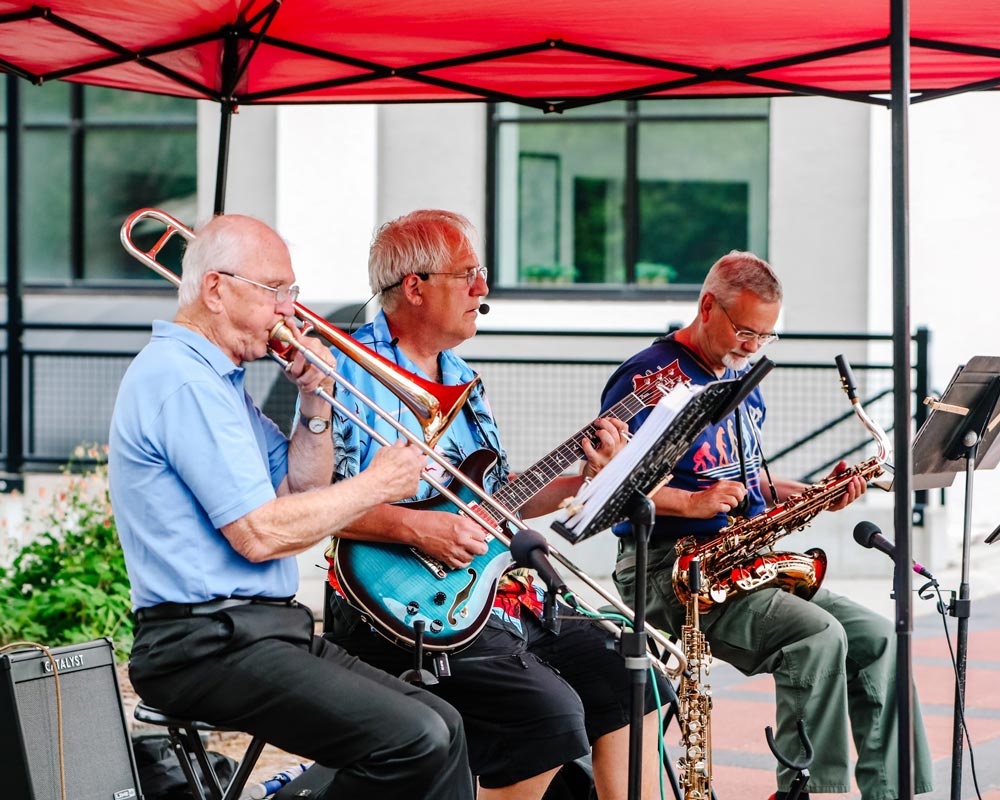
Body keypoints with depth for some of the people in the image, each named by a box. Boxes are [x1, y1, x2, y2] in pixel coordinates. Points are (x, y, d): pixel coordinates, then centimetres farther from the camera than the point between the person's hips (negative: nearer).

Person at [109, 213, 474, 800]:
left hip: (270, 629, 11)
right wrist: (375, 485, -9)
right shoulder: (183, 380, -15)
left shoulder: (217, 377, 19)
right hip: (206, 643, -11)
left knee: (441, 727, 3)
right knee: (415, 742, -22)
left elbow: (300, 494, 21)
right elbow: (258, 533, -20)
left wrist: (316, 403, 5)